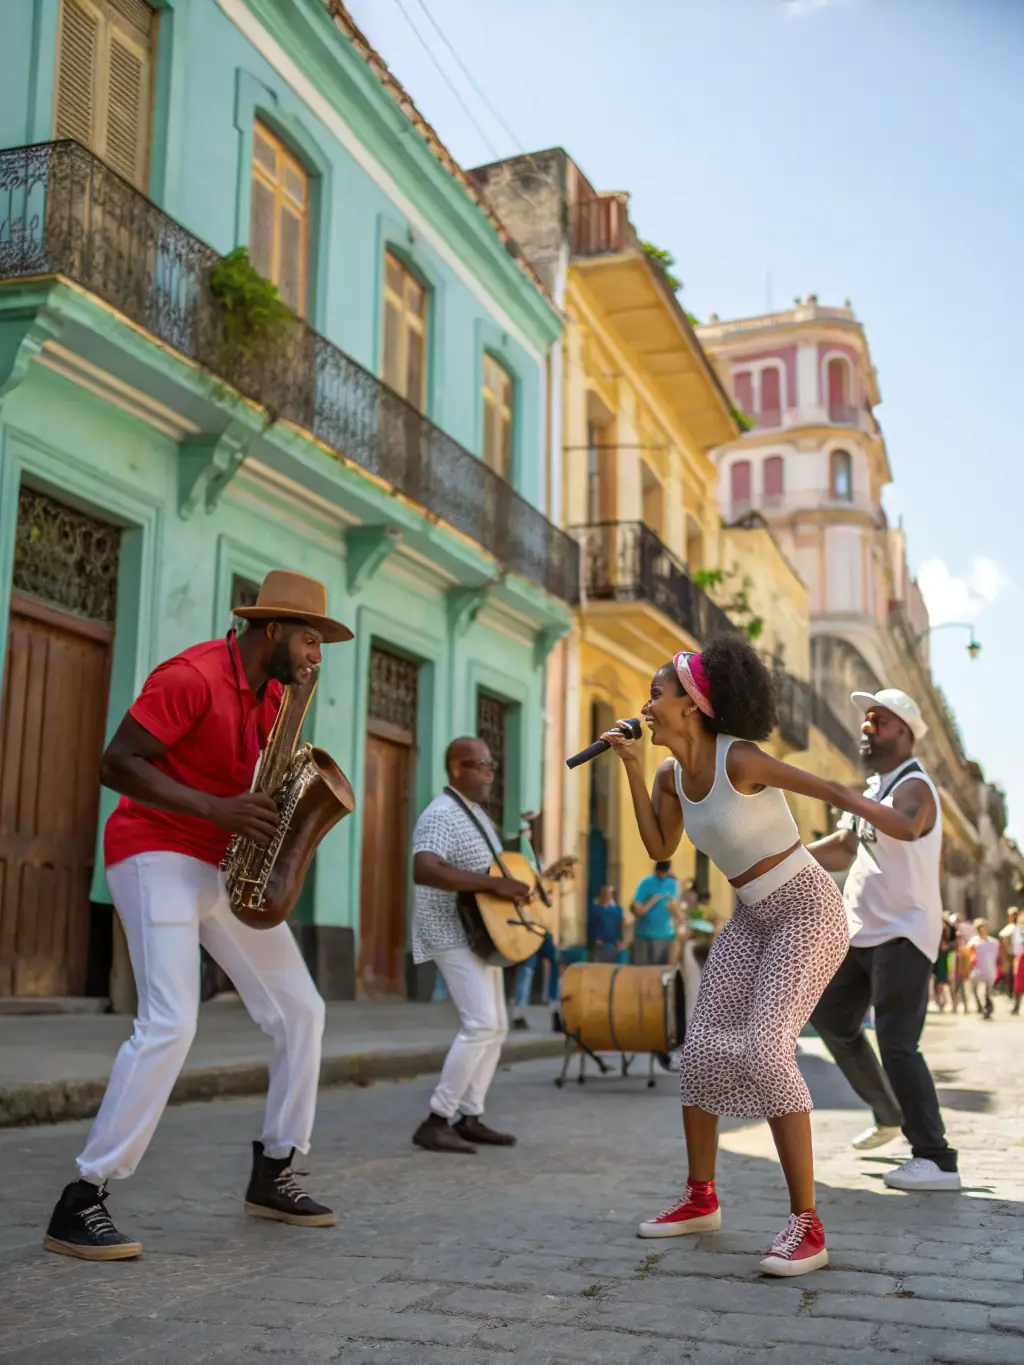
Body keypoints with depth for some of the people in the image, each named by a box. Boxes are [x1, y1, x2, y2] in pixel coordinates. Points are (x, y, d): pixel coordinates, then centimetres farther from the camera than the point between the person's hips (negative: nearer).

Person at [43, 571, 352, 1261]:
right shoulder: (193, 676, -16)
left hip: (231, 867, 9)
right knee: (170, 1023, -21)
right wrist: (217, 810, -27)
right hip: (159, 856, -9)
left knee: (301, 1011, 6)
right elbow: (119, 763, -20)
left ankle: (273, 1175, 17)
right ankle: (80, 1204, -13)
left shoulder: (273, 690, 10)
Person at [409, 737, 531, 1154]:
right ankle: (435, 1121, -11)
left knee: (496, 1027, 10)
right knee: (481, 1024, -17)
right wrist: (495, 883, -35)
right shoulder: (442, 815, -17)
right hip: (454, 935, -10)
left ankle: (468, 1118, 15)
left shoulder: (476, 813, 15)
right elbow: (424, 869, -35)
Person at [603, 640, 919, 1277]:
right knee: (702, 1047, 5)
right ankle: (701, 1200, 22)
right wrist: (633, 768, 0)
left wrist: (904, 828, -20)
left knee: (765, 1047, -21)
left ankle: (807, 1227, -14)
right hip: (753, 918, 8)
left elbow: (833, 790, -17)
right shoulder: (673, 776, 1)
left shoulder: (740, 759, -21)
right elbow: (661, 849, 7)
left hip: (808, 909, -8)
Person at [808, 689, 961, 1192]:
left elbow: (906, 827, -38)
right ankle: (889, 1114, 33)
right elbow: (845, 848, 23)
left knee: (897, 1044, -14)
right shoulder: (875, 787, 15)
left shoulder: (913, 786, -14)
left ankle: (937, 1161, -9)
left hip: (903, 935, -10)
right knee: (831, 1018, 17)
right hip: (863, 932, 10)